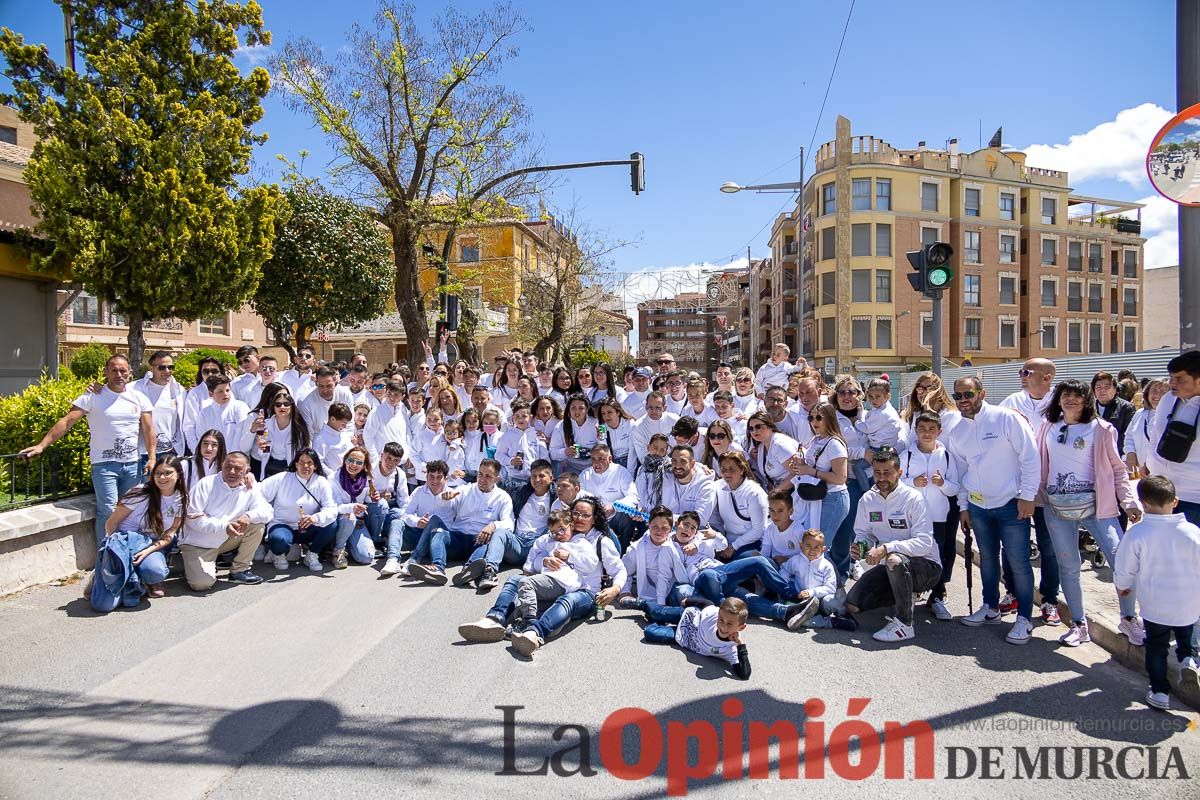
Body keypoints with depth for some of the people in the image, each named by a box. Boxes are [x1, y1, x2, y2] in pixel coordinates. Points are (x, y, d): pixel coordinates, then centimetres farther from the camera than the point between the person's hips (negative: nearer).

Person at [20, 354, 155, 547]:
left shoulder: (139, 398, 6)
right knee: (108, 512, -7)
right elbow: (67, 421, -8)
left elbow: (148, 430, 4)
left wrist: (152, 457, -6)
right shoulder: (93, 397, -3)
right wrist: (42, 445, -17)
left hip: (132, 464, 3)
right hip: (104, 464, -3)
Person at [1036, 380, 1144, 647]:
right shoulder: (1048, 428, 9)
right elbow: (1039, 464, 14)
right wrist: (1035, 496, 9)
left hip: (1094, 505, -2)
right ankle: (1079, 625, 19)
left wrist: (1129, 502, -6)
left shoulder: (1100, 429, 1)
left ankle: (1128, 620, 12)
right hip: (1057, 507, 2)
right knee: (1068, 567, 6)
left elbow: (1117, 468, 2)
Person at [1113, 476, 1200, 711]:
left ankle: (1160, 692, 19)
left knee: (1156, 647, 16)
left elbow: (1124, 570, -9)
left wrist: (1122, 586, 13)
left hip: (1154, 606, -2)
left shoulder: (1136, 533, -19)